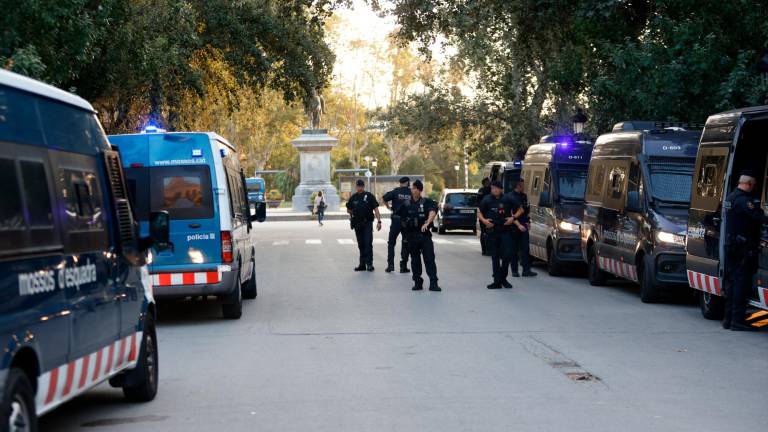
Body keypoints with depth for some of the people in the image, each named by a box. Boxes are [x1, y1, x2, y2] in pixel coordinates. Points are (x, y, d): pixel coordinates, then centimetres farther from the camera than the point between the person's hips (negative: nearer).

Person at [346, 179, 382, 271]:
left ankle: (369, 263, -10)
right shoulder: (353, 198, 8)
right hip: (357, 224, 4)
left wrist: (379, 221, -14)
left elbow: (376, 209, -7)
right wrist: (352, 213, 5)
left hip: (367, 223, -4)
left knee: (368, 243, -12)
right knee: (361, 245, 9)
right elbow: (348, 210, 23)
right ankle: (362, 264, 14)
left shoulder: (369, 196, -3)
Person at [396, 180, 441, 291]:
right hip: (411, 237, 3)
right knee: (415, 260, 8)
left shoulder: (427, 202, -3)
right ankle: (417, 282, 16)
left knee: (429, 259, -7)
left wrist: (427, 223, -37)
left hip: (425, 235, -3)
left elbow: (433, 212, -20)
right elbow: (401, 219, 18)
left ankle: (433, 283, -7)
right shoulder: (406, 205, 7)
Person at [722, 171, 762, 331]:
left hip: (730, 244, 9)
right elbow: (757, 217, -25)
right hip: (743, 246, -9)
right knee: (742, 282, -6)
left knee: (731, 281, 13)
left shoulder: (729, 197, 14)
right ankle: (738, 320, -8)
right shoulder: (743, 199, -16)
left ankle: (728, 318, 16)